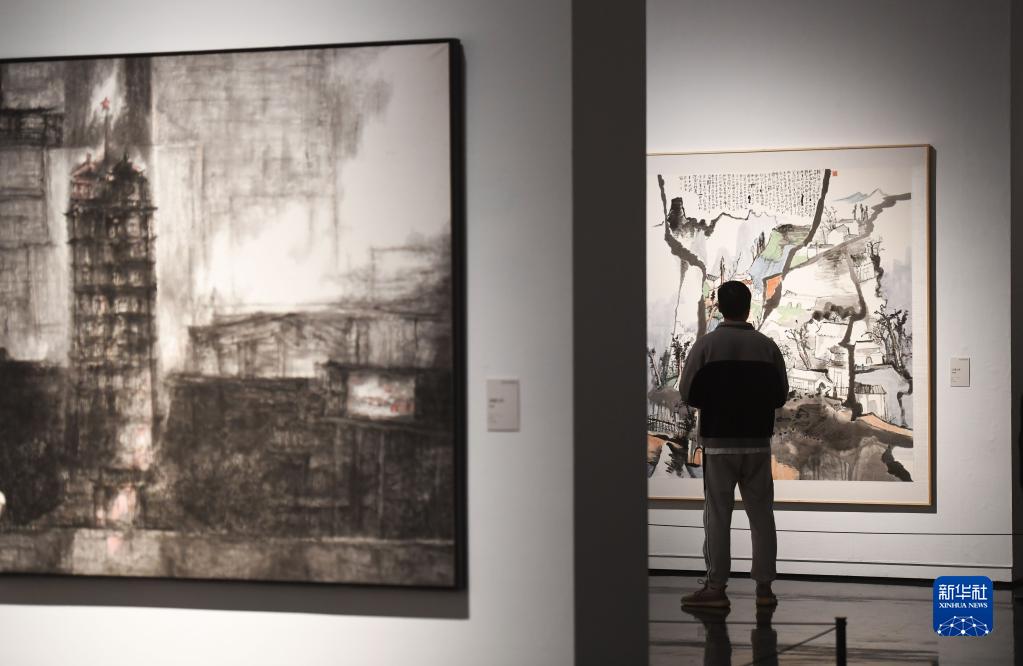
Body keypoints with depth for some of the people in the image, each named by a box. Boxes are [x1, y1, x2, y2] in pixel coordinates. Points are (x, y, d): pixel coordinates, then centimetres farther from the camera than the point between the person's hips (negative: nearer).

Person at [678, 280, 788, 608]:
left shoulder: (706, 345, -7)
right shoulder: (767, 346, 0)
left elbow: (688, 393, -6)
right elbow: (781, 394, 3)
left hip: (719, 442, -2)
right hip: (758, 442, 2)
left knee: (718, 516, 2)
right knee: (761, 514, 8)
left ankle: (715, 587, 2)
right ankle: (764, 587, 9)